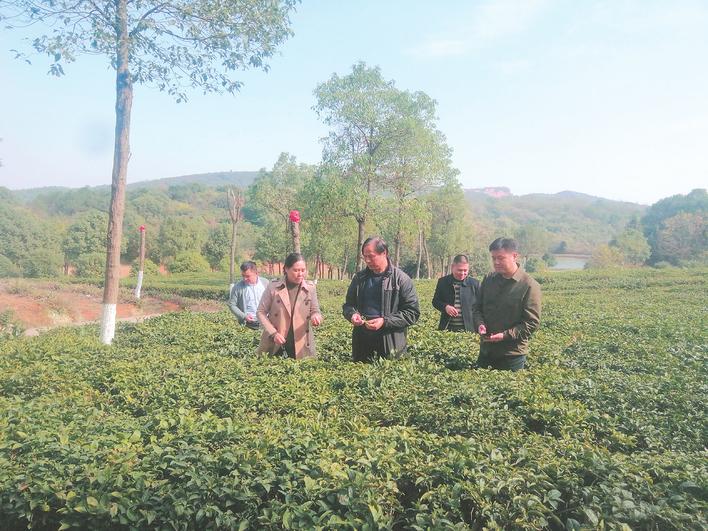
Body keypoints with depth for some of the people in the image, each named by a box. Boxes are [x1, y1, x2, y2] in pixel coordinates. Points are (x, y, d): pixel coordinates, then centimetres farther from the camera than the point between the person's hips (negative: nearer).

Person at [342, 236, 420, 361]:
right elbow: (348, 304, 19)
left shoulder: (402, 280, -4)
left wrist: (385, 321, -17)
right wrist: (352, 314, -5)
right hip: (361, 342, 4)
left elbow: (412, 313, -6)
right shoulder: (359, 278, 9)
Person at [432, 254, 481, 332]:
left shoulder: (474, 283, 3)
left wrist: (480, 325, -10)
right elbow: (435, 301, 11)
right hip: (447, 328, 1)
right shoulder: (443, 282, 6)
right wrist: (445, 307, -10)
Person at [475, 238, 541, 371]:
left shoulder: (529, 286, -11)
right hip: (486, 350, 5)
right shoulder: (488, 280, 5)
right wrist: (480, 324, -5)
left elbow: (532, 323, -13)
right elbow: (478, 308, 16)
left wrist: (505, 335, -21)